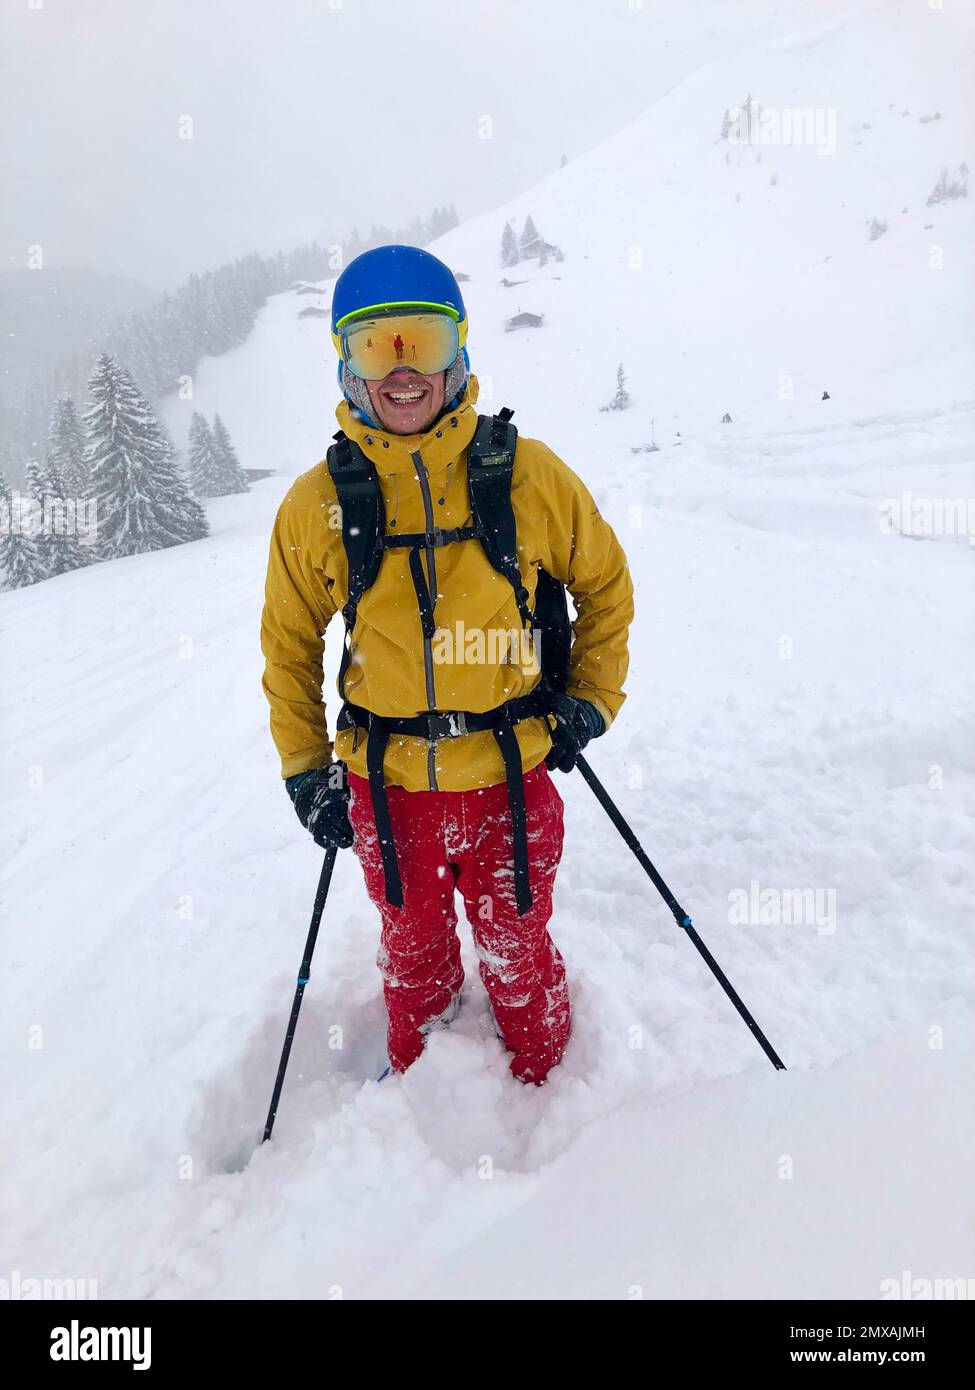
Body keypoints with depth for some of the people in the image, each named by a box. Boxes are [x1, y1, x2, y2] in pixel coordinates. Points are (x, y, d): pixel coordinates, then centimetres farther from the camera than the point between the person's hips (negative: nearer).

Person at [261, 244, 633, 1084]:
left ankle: (548, 1095, 49)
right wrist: (304, 771, 5)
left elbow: (606, 585, 6)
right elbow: (289, 642, 7)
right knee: (414, 956, 24)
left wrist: (592, 702, 1)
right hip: (386, 787, 2)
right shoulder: (317, 502, -6)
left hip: (512, 777, -1)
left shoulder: (529, 474, -10)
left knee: (517, 957, 19)